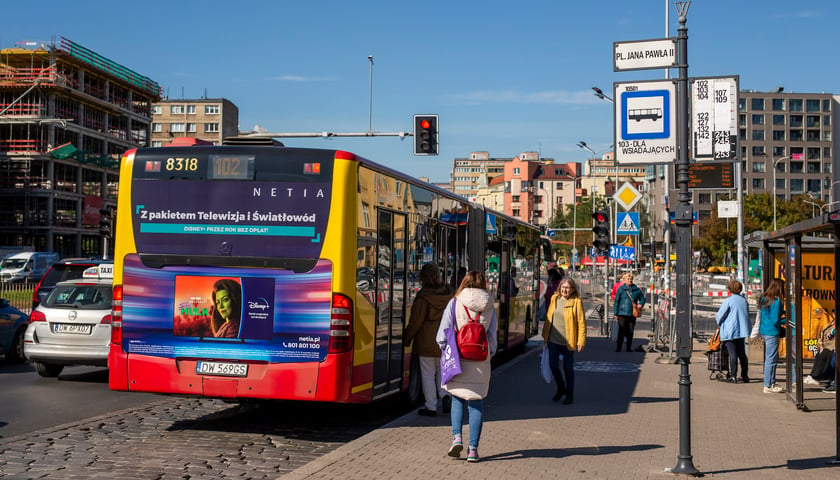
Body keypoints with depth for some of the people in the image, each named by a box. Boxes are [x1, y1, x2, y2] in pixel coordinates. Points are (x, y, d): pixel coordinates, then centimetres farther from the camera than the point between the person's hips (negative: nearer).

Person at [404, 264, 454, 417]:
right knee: (442, 370, 19)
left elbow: (416, 321, -12)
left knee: (427, 373, 5)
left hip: (426, 341, -5)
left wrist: (406, 339, 0)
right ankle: (445, 394, -3)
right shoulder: (448, 294, 0)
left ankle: (431, 407, 8)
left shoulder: (423, 296, -15)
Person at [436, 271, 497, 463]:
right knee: (476, 402, 7)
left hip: (459, 359, -1)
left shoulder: (455, 303, -3)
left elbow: (443, 333, -6)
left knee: (457, 398, 15)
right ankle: (473, 448, 4)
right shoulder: (489, 307, 3)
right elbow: (492, 336, 5)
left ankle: (456, 436, -3)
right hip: (481, 361, 1)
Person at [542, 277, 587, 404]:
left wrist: (581, 341, -12)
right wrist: (545, 335, 15)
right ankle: (561, 388, 28)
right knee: (553, 365, 2)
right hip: (553, 340, 4)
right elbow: (549, 317, 15)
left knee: (568, 368, 5)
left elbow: (581, 322, -8)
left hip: (568, 341, -4)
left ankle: (569, 395, 20)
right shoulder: (554, 298, 6)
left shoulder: (576, 301, -7)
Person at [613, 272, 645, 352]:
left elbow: (642, 298, 21)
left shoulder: (637, 289, 6)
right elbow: (616, 301, 1)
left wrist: (641, 304, -1)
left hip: (632, 314, 3)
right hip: (622, 313, -3)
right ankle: (618, 347, 2)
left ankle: (629, 348, 20)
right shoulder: (620, 289, -1)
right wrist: (615, 313, -2)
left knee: (630, 332, 9)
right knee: (621, 332, -4)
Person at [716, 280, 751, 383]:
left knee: (732, 354, -5)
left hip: (730, 331, -6)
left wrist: (716, 318, 16)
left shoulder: (728, 301, -11)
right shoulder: (744, 300, 7)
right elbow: (747, 314, 17)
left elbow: (719, 316, -6)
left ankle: (733, 376, -6)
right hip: (742, 331, 6)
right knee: (742, 354, 12)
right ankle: (745, 376, 16)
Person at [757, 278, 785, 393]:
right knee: (771, 359, -3)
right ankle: (768, 386, 1)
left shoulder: (763, 299, 8)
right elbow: (775, 321, -19)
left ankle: (772, 383, 24)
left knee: (774, 358, 18)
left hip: (763, 331, 9)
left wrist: (781, 313, 15)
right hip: (772, 332, -9)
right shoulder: (776, 302, -18)